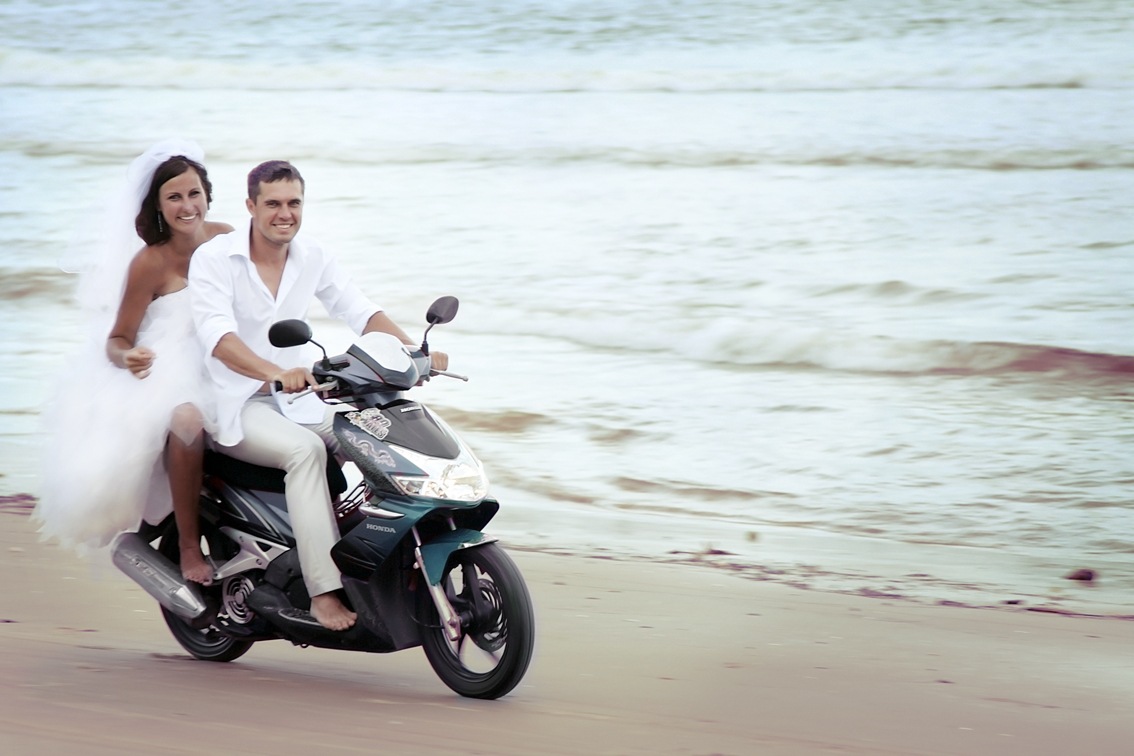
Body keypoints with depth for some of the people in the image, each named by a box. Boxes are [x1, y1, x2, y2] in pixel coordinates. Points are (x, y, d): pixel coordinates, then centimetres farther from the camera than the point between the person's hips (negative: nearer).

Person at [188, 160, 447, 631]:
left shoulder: (312, 257, 6)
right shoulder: (213, 259, -13)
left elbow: (359, 311, 4)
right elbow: (217, 335, -28)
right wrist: (275, 373, -45)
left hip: (297, 400, 6)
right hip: (235, 406, -6)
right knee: (306, 449, -33)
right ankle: (324, 591, -38)